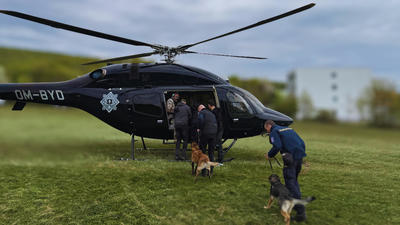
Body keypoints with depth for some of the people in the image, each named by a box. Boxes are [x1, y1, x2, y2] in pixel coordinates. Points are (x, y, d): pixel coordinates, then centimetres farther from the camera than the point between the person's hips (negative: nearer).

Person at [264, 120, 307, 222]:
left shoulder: (274, 132, 1)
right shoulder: (288, 129, 24)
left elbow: (277, 146, -15)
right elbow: (301, 142, 20)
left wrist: (269, 155, 1)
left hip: (290, 158, -8)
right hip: (300, 156, 8)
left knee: (290, 183, -3)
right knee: (294, 180, 23)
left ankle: (300, 211, -7)